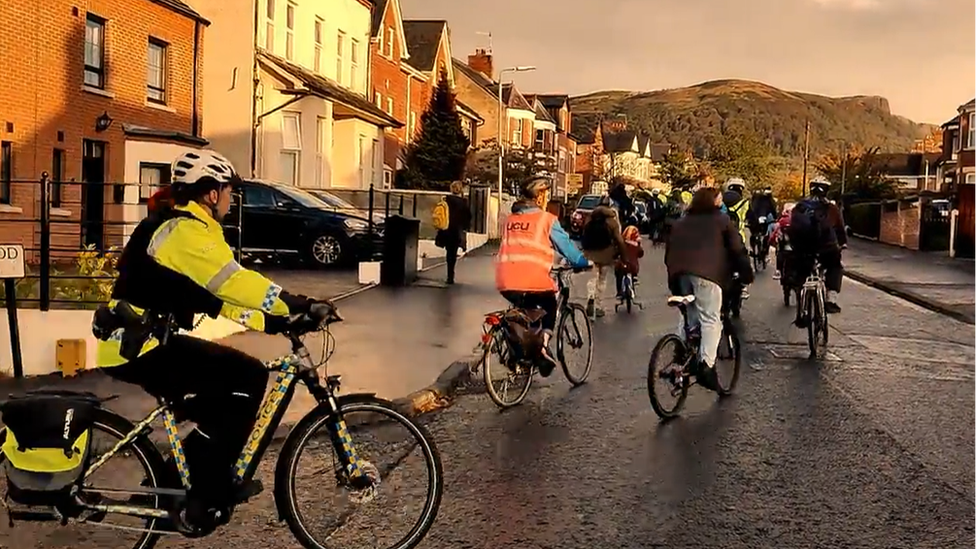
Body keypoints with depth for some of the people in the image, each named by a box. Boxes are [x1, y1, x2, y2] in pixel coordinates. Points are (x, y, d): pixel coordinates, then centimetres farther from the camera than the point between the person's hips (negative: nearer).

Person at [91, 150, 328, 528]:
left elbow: (216, 293, 18)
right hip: (138, 346, -11)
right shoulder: (184, 230, -14)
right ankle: (207, 495, -8)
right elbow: (232, 281, -25)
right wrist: (296, 304, -23)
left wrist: (267, 320, 9)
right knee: (248, 377, -14)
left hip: (138, 343, 11)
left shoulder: (179, 227, 19)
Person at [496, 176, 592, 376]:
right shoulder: (546, 219, 2)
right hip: (534, 280, -4)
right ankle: (543, 342, 1)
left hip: (506, 282, 4)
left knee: (526, 310, 30)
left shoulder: (511, 219, 16)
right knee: (549, 306, 23)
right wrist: (584, 262, 22)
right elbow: (566, 246, 7)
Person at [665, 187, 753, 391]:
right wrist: (746, 273, 15)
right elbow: (737, 250, 7)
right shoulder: (722, 221, 13)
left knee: (689, 317, 18)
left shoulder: (680, 223, 27)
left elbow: (669, 252, 25)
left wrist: (673, 278, 28)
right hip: (707, 273, -5)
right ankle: (706, 364, -23)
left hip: (680, 273, 5)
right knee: (710, 320, -8)